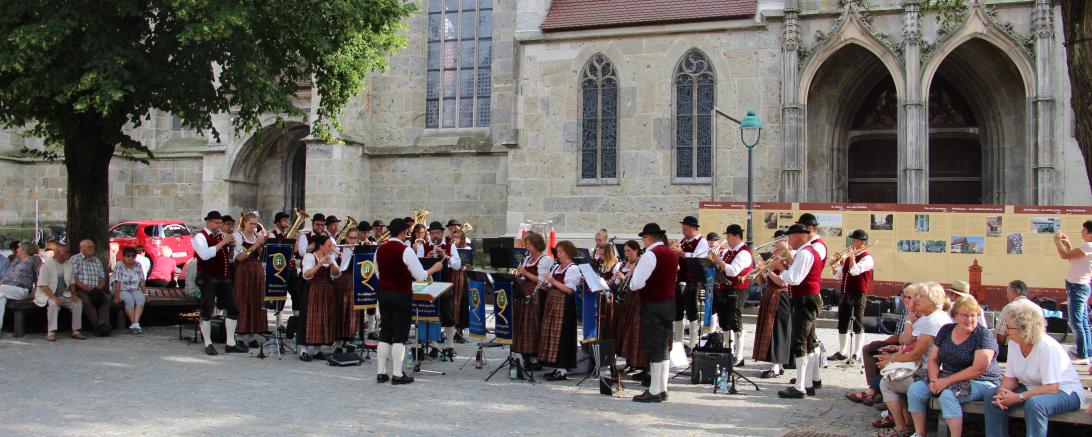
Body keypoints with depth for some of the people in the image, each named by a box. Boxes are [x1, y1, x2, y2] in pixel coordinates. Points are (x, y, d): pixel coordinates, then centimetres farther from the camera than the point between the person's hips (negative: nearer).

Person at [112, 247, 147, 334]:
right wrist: (117, 297, -23)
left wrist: (145, 293, -2)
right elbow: (118, 283, -16)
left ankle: (136, 323, -37)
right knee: (129, 299, -33)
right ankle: (134, 324, -28)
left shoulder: (138, 265, 5)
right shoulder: (119, 266, -8)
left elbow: (141, 281, 6)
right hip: (122, 290, -3)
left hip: (135, 290, 4)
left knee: (141, 299, -28)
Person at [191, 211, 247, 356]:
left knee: (233, 309, 4)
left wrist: (231, 246, -1)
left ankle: (230, 343, 11)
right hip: (208, 279, -7)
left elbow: (231, 258, 19)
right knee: (207, 311, 1)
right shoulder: (200, 237, -6)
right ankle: (208, 344, 13)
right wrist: (222, 243, -22)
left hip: (224, 279, 7)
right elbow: (205, 254, -25)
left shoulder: (222, 236, 15)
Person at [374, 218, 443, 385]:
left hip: (384, 293, 6)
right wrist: (434, 268, 3)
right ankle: (397, 374, 2)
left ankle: (381, 372, 14)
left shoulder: (380, 250, 4)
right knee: (400, 335, 0)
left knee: (385, 332, 11)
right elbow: (420, 276, -13)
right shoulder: (405, 250, -15)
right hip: (402, 295, -6)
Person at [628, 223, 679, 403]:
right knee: (663, 346, 13)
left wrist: (631, 280, 1)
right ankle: (662, 389, 17)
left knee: (654, 348, -5)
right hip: (669, 303, 8)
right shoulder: (672, 255, 11)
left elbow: (636, 284, -20)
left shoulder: (650, 255, -15)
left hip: (653, 306, -8)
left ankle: (654, 391, -3)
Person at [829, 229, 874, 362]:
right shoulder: (848, 257, 15)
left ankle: (856, 354, 2)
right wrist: (834, 266, -1)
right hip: (846, 294, 8)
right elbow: (838, 275, 18)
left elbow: (855, 270, -25)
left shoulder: (866, 258, -8)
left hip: (859, 294, -8)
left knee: (858, 324, -2)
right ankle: (842, 352, 19)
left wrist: (852, 255, -16)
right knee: (842, 324, 10)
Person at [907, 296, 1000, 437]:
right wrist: (934, 380, -10)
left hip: (980, 382, -6)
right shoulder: (945, 330, 8)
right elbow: (933, 359, 10)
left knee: (947, 396, -34)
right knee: (915, 389, -12)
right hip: (946, 379, 6)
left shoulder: (983, 335, -10)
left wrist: (947, 381, -20)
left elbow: (979, 368, -19)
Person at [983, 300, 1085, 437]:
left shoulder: (1047, 347, -26)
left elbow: (1052, 388, -29)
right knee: (991, 395, -6)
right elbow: (1010, 378, 2)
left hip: (1064, 391, -8)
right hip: (1033, 389, 8)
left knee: (1034, 404, -37)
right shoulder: (1013, 343, -4)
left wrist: (1018, 397, -29)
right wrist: (1002, 391, -20)